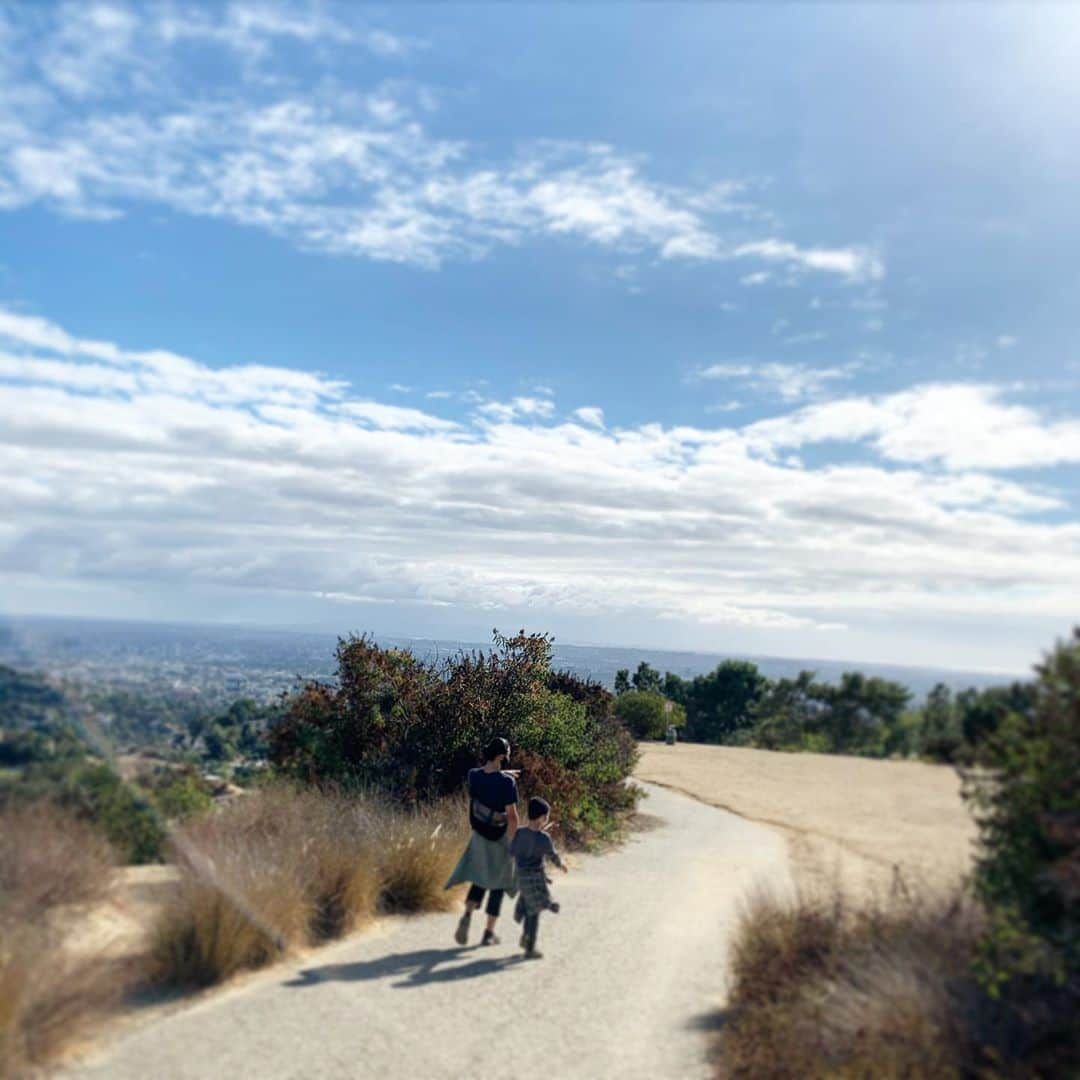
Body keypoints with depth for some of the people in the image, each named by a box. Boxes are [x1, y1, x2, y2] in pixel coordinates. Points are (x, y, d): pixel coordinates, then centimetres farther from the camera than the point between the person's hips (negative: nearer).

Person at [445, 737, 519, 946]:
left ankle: (467, 916, -5)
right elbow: (512, 815, -23)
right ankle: (489, 933, 13)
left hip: (480, 835, 4)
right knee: (497, 884, 12)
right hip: (501, 837, -4)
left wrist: (501, 773, 17)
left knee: (480, 878, 20)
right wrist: (513, 844, -17)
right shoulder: (507, 782, -22)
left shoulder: (473, 775, -8)